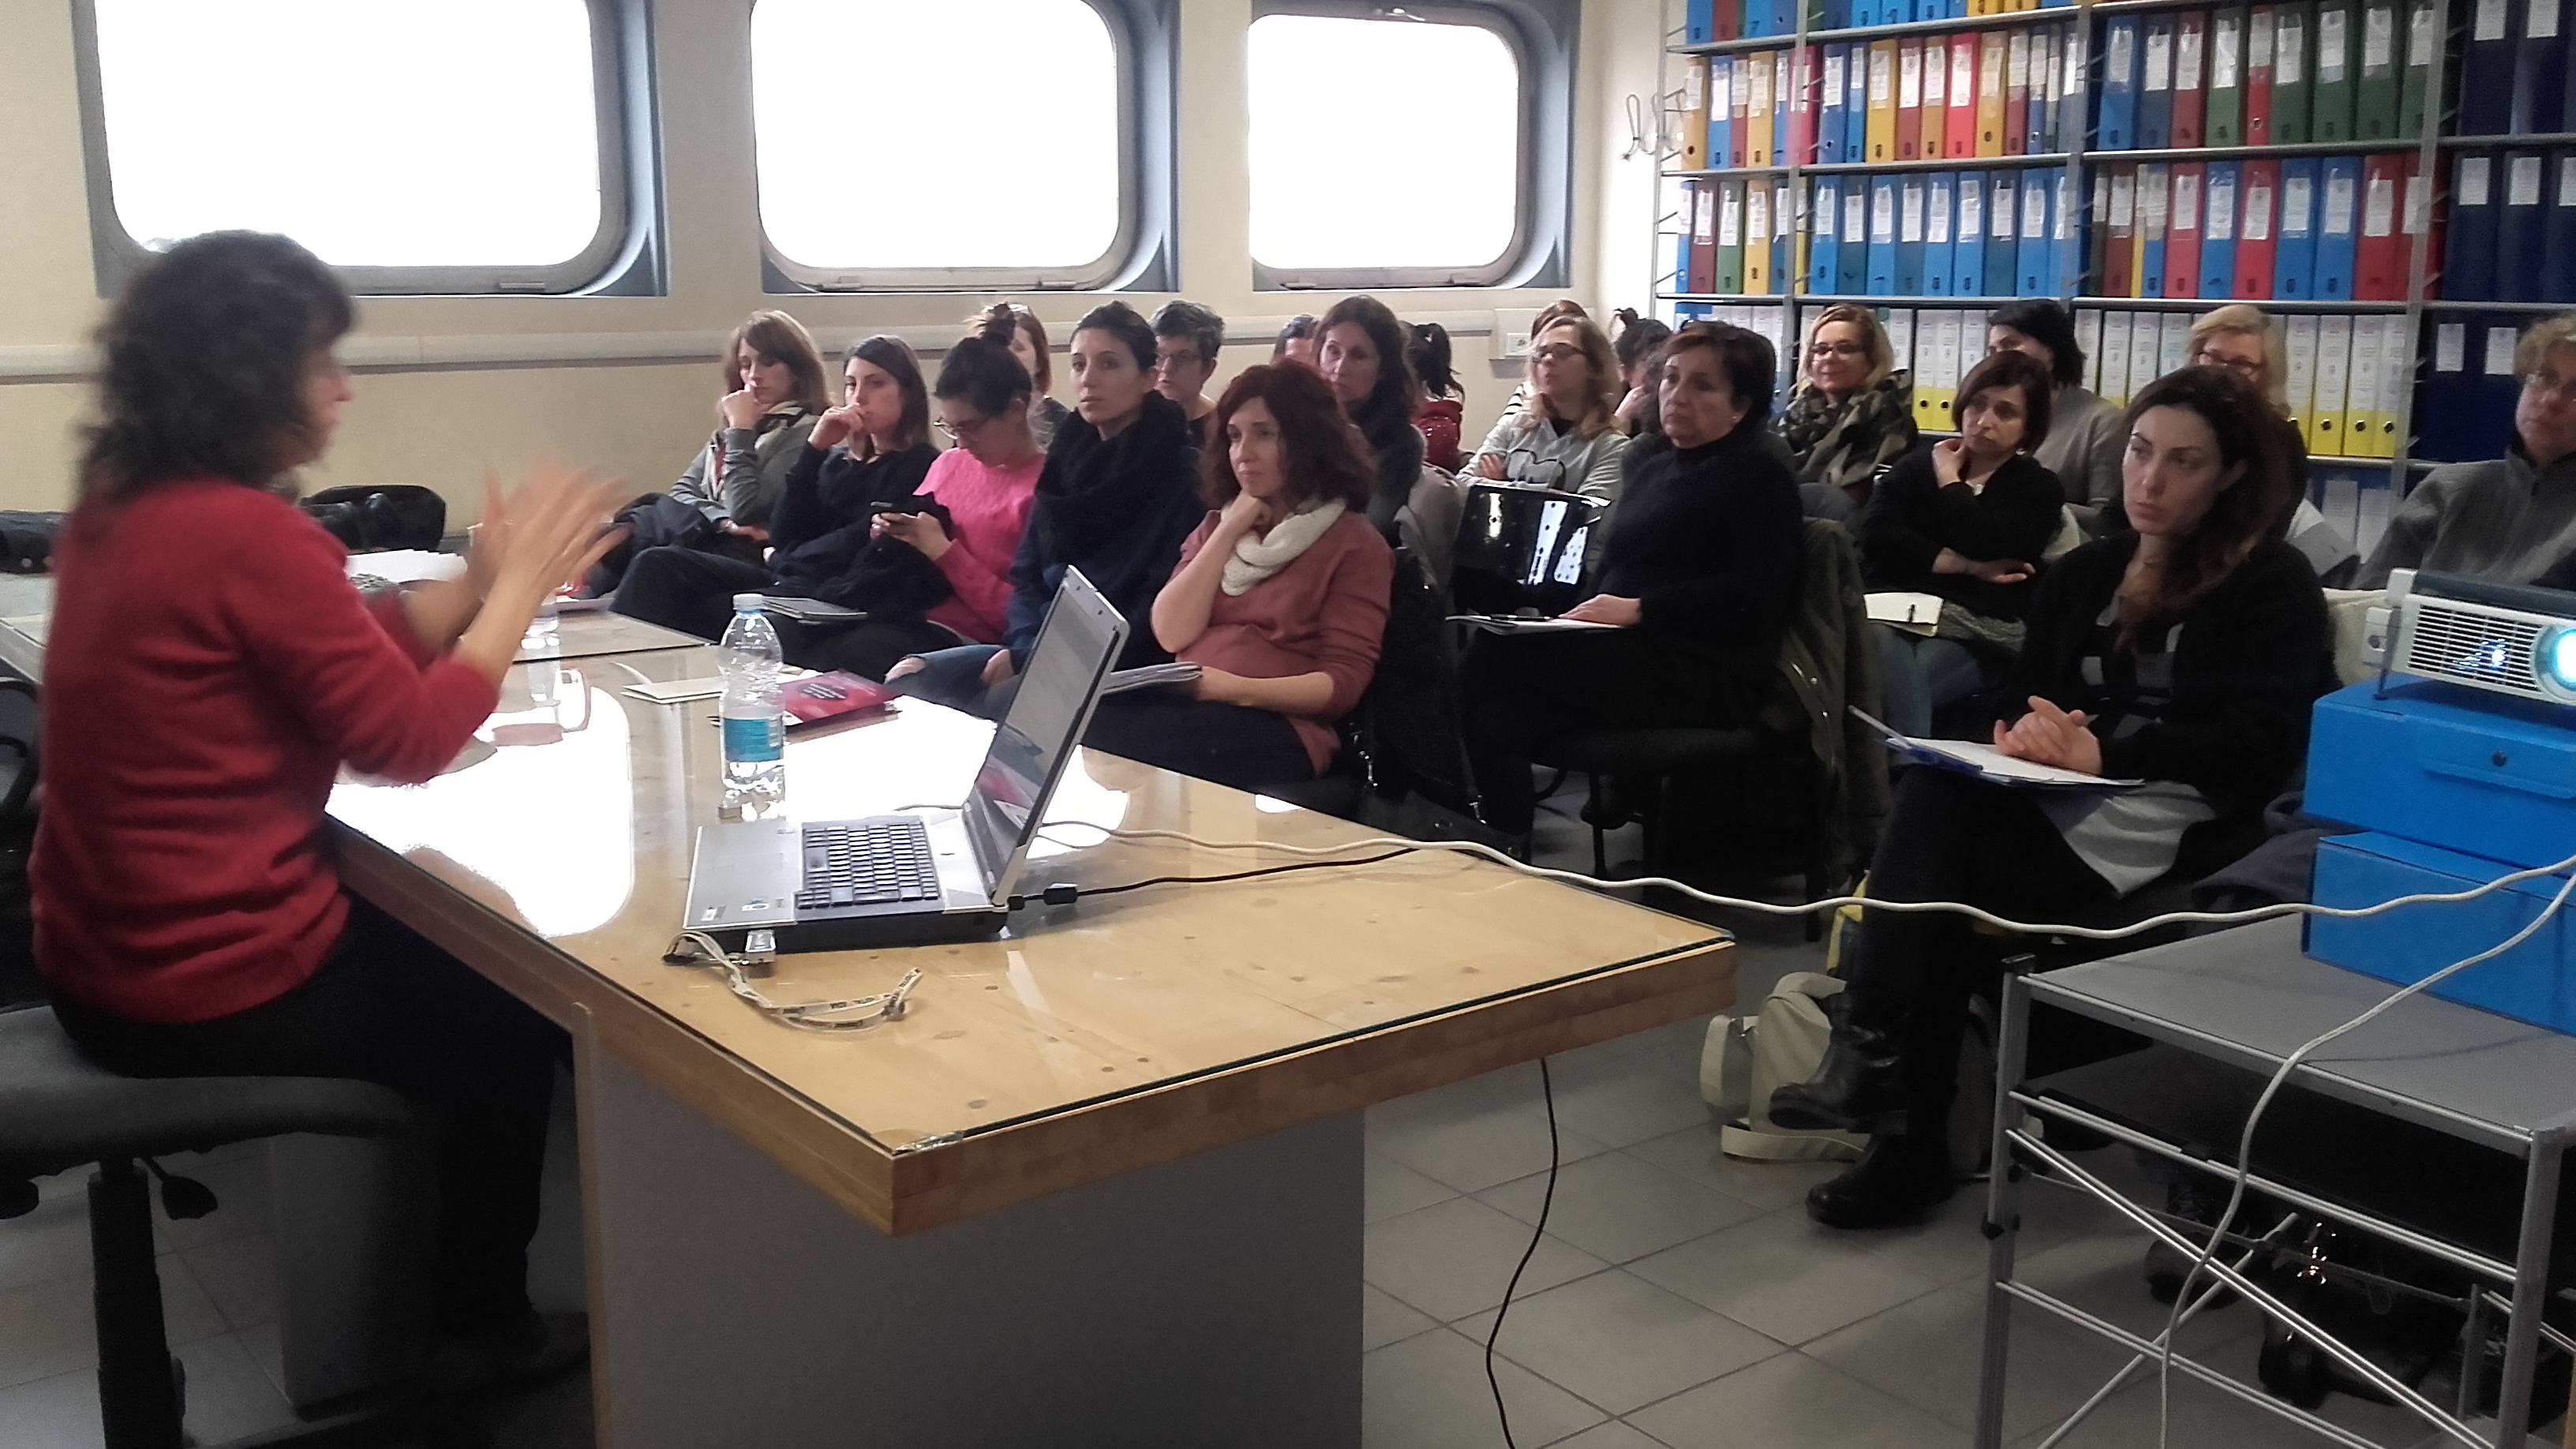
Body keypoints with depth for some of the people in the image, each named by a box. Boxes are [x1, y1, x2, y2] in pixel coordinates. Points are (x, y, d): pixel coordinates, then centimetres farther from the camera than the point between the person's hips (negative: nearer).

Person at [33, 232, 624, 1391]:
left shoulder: (116, 509, 4)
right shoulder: (250, 534, -24)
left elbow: (342, 655, 11)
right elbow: (412, 740, -17)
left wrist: (481, 581, 4)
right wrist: (519, 587, -7)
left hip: (105, 959, 9)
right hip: (216, 998, -9)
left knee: (433, 944, 27)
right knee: (516, 1003, 14)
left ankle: (439, 1293, 38)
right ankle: (476, 1330, 30)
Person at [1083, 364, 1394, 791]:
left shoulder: (1354, 543, 4)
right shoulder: (1218, 525, 23)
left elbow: (1343, 682, -5)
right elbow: (1172, 635, 6)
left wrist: (1241, 690, -20)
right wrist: (1228, 533, 2)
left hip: (1276, 726, -5)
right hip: (1184, 703, 5)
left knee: (1119, 746, -33)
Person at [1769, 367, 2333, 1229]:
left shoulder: (2273, 586, 3)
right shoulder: (2083, 575, 21)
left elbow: (2257, 746, -11)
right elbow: (2021, 698, 14)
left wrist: (2102, 756, -23)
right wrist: (2023, 734, -12)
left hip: (2177, 829, -5)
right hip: (2061, 802, 5)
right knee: (1939, 791, -30)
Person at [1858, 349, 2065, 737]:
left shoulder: (2040, 489, 15)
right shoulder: (1917, 466, 22)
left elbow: (1990, 547, -8)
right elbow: (1876, 537, 2)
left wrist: (1950, 482, 7)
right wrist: (1966, 566, -3)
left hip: (1977, 629, -2)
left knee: (1892, 688, -34)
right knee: (1880, 647, -37)